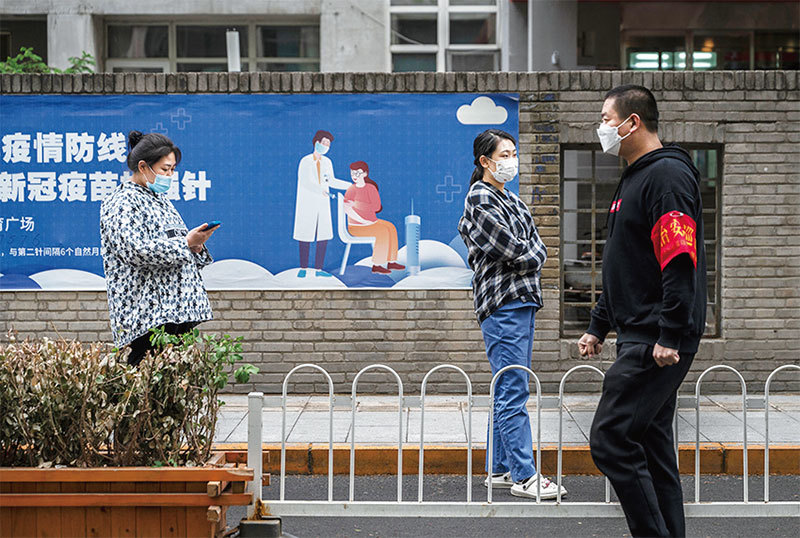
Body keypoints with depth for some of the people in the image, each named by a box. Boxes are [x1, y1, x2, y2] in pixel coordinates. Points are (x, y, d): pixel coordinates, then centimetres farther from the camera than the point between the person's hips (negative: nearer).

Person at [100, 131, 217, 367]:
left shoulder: (159, 199, 21)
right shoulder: (122, 203, -7)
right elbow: (137, 251, -19)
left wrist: (195, 245, 5)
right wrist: (185, 243, -16)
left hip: (178, 308, 9)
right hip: (146, 312, -9)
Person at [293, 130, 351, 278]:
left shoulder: (327, 162, 8)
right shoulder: (305, 161, -9)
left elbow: (331, 182, 18)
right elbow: (304, 182, -20)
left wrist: (352, 185, 16)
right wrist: (321, 191, -34)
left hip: (322, 204, 5)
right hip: (307, 204, -5)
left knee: (324, 237, 1)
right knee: (305, 237, -1)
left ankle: (318, 269, 9)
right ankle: (303, 268, 11)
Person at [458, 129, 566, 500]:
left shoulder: (512, 200, 20)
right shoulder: (481, 199, -8)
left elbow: (537, 248, 15)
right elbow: (512, 251, -14)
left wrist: (527, 256, -4)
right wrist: (532, 256, 2)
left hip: (523, 302, 9)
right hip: (502, 304, -9)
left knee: (507, 391, 11)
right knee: (513, 392, -9)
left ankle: (500, 469, 17)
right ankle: (523, 476, -8)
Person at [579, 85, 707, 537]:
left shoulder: (668, 175, -13)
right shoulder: (634, 179, 20)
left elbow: (681, 262, -21)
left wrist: (670, 337, -25)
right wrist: (599, 326, 25)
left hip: (658, 342, -10)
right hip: (639, 337, 10)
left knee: (611, 441, -13)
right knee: (651, 446, 12)